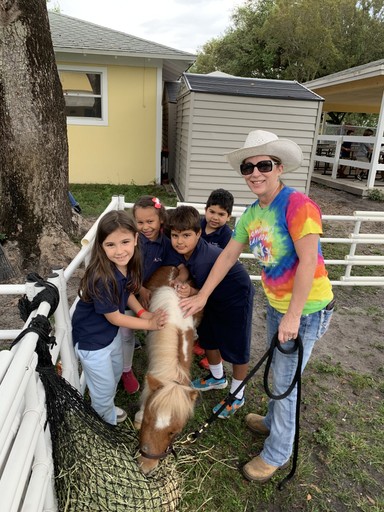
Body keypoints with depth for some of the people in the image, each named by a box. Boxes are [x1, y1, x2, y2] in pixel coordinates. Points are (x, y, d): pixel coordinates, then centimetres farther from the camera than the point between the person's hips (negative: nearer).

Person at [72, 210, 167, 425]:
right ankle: (106, 422, 44)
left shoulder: (127, 263, -16)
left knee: (116, 373, 30)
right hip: (92, 339, -7)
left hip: (112, 331, 8)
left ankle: (109, 408, 57)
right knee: (104, 386, 15)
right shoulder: (101, 278, -37)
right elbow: (114, 317, -23)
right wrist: (150, 324, -14)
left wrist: (143, 312, -10)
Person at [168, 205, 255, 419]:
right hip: (215, 295, 9)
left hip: (237, 297, -8)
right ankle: (218, 377, 45)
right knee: (207, 336, 19)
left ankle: (237, 396, 27)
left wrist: (192, 292, -37)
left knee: (236, 347, 5)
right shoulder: (184, 251, -14)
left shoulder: (204, 260, -37)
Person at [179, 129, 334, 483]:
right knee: (278, 371, 24)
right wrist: (202, 296, 8)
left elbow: (309, 261, -25)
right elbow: (228, 255, 7)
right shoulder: (251, 214, 2)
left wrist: (294, 315, -23)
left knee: (285, 381, 6)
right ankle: (274, 422, 50)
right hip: (277, 304, 7)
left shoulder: (297, 205, -23)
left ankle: (277, 454, 28)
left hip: (306, 308, -7)